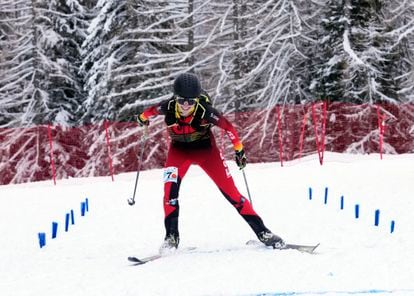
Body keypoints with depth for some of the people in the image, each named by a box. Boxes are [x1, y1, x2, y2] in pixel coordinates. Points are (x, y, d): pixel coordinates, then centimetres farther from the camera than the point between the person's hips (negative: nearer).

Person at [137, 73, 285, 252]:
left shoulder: (204, 111, -33)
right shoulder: (168, 107, -27)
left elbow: (228, 127, -17)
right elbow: (153, 110, -3)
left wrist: (239, 150, -9)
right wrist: (143, 117, 18)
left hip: (206, 149, -2)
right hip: (179, 150, 2)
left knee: (229, 190, -6)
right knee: (170, 186, -23)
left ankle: (261, 231, 0)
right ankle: (171, 236, -14)